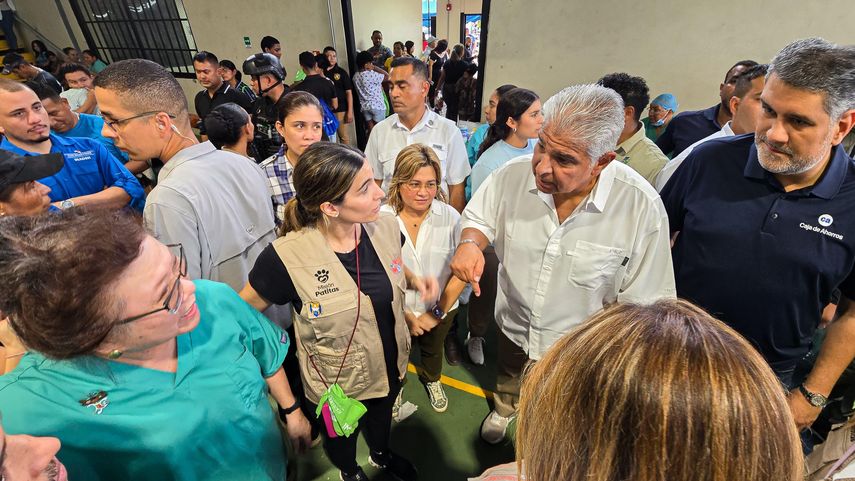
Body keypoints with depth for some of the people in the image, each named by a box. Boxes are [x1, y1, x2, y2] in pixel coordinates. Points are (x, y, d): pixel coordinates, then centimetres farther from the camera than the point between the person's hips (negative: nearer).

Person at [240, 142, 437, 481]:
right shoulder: (287, 257, -33)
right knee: (341, 440, 30)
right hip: (336, 386, -3)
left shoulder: (386, 227, -18)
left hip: (391, 367, 4)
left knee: (381, 417, 35)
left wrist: (415, 280, -17)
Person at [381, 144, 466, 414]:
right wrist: (404, 315, -14)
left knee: (432, 351, 31)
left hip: (440, 310, 1)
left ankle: (431, 380, 65)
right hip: (395, 312, -1)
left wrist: (438, 312, -14)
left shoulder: (450, 217, -20)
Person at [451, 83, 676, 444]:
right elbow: (479, 220, -7)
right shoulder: (514, 175, -23)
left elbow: (640, 300, -20)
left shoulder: (642, 206, -29)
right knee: (508, 378, 35)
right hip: (513, 327, 2)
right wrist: (470, 243, -29)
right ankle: (504, 409, 71)